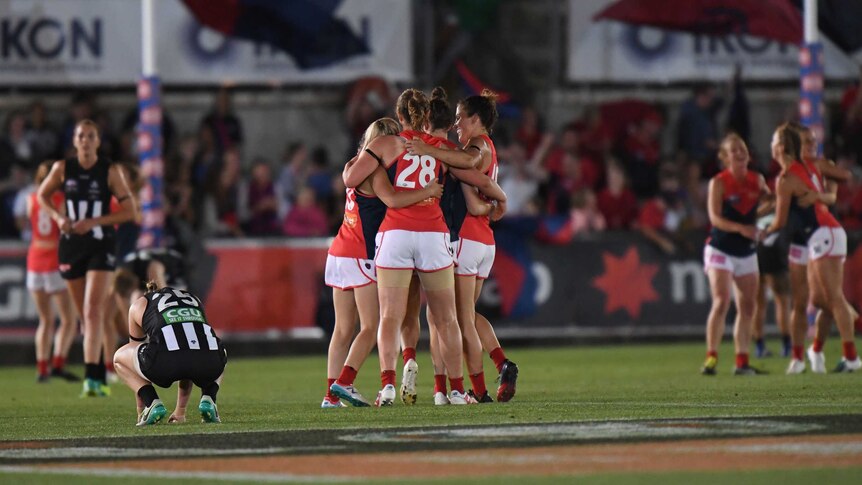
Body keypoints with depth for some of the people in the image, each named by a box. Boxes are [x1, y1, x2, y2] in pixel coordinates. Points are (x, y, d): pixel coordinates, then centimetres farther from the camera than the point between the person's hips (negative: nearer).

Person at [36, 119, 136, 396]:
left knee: (93, 311, -18)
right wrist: (58, 217, -2)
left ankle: (92, 378, -25)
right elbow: (42, 195, 17)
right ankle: (100, 377, 24)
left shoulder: (111, 171, -5)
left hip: (101, 247, -3)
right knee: (85, 316, 10)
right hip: (71, 246, 3)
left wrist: (93, 222, -15)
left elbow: (129, 211, -4)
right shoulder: (62, 168, 1)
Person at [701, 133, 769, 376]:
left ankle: (742, 362, 11)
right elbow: (715, 217, -18)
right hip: (720, 249, -6)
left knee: (747, 307, 5)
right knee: (722, 301, -18)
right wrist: (739, 228, -33)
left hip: (747, 251, 6)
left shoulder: (757, 180, 5)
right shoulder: (718, 182, -10)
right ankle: (711, 358, -17)